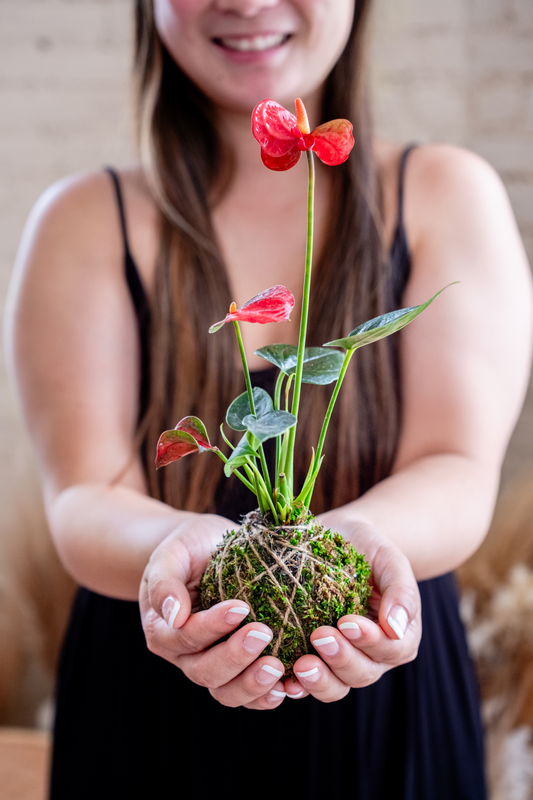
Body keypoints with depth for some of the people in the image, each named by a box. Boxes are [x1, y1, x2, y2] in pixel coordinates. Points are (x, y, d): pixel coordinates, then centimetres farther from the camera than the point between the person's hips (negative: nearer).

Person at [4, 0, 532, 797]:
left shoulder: (446, 194, -2)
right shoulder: (86, 221, -4)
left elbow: (460, 475, -13)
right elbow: (85, 498, -13)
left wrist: (357, 536, -34)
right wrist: (178, 544, -36)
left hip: (386, 710, 1)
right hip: (146, 722, 0)